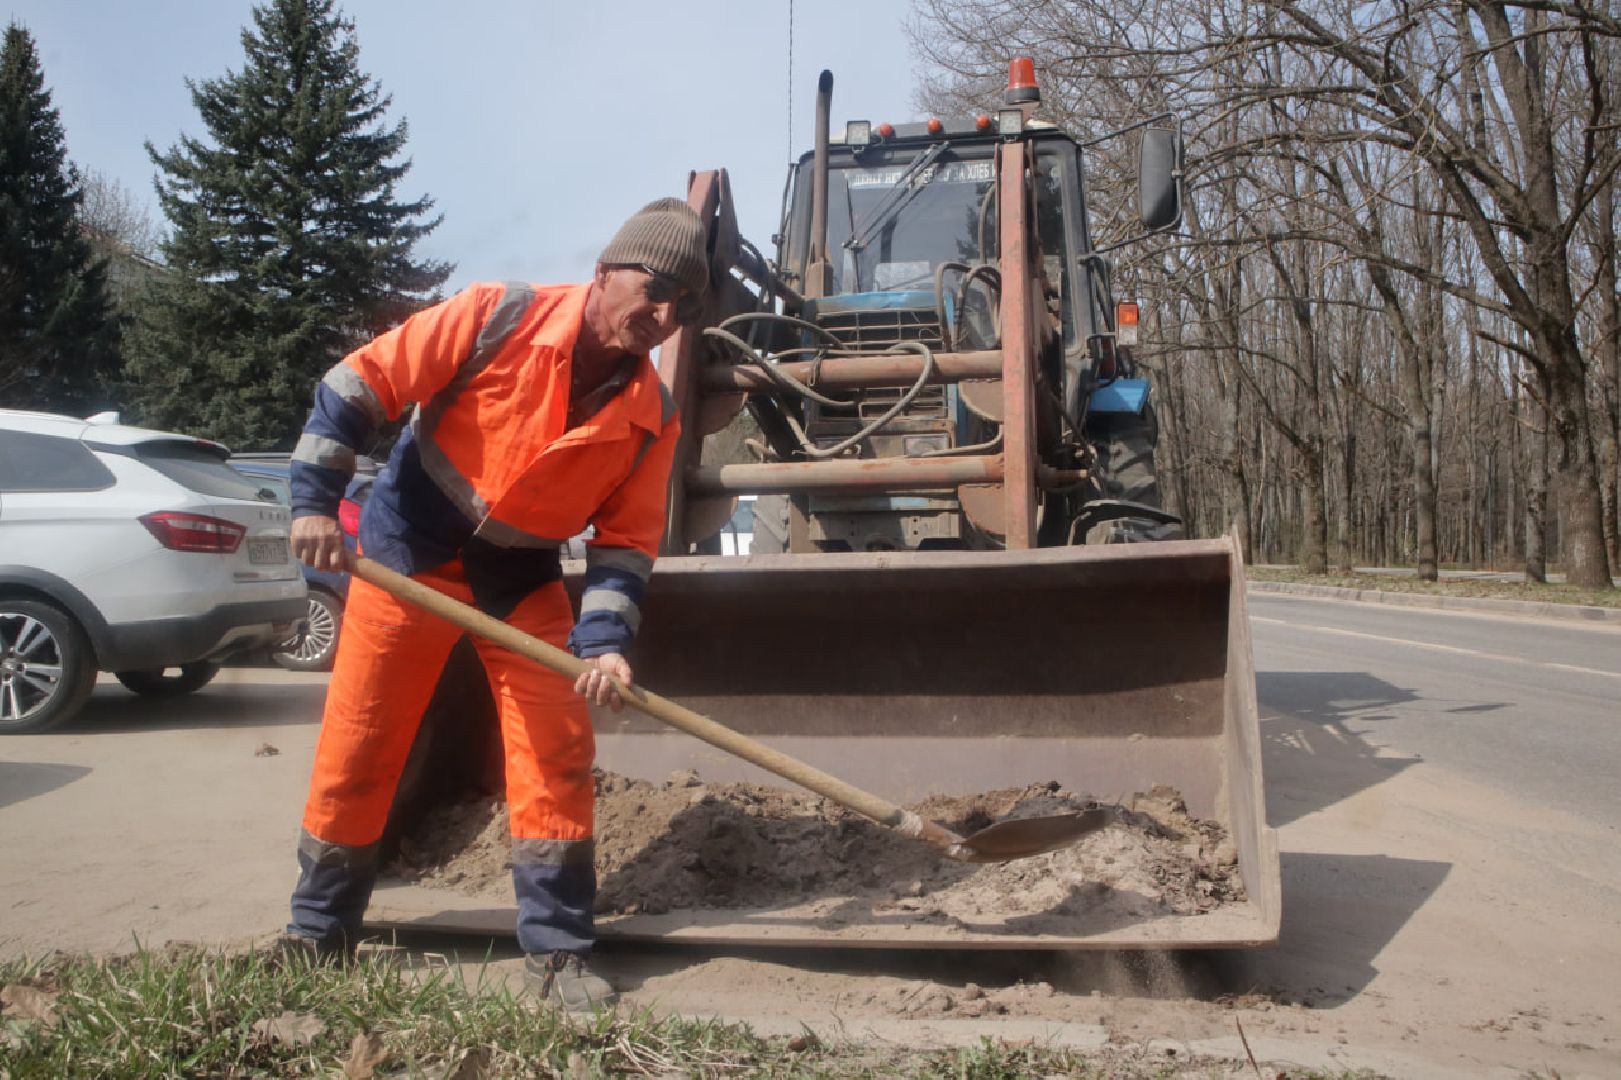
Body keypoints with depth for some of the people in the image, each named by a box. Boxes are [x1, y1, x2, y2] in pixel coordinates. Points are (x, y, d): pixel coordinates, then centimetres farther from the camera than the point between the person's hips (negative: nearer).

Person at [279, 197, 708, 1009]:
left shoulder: (652, 418, -10)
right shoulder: (495, 319, -20)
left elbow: (626, 541, -6)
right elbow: (359, 384, -15)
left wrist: (604, 640, -20)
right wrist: (315, 501, -19)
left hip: (523, 579, 3)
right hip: (408, 554, -2)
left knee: (558, 750, -5)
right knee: (353, 752, 5)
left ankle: (556, 949, 9)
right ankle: (317, 932, 26)